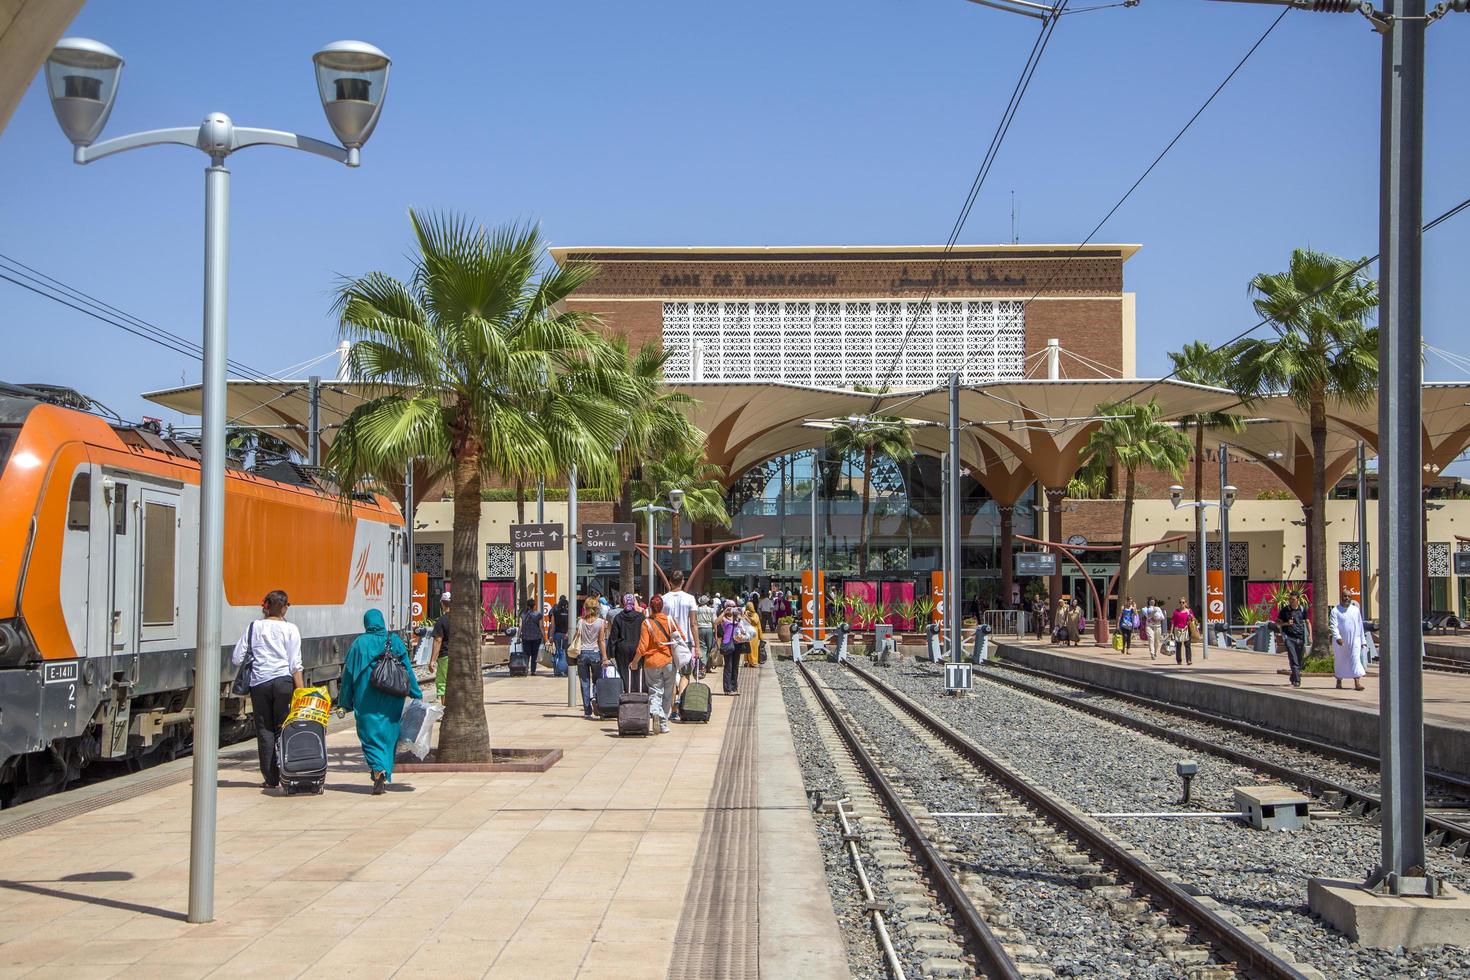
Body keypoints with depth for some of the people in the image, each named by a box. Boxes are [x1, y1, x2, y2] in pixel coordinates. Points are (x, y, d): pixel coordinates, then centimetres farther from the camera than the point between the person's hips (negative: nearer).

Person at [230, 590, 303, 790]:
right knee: (284, 729, 6)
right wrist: (300, 690, -1)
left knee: (264, 730, 6)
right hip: (283, 681, -1)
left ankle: (270, 779, 5)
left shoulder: (253, 627, 6)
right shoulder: (290, 629, 1)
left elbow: (236, 659, 6)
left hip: (259, 682, 2)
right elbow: (295, 664, -4)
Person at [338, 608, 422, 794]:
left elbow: (349, 673, 1)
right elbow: (407, 668, 4)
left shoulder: (359, 643, -2)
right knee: (389, 735, 12)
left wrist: (345, 702, 8)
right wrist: (417, 695, 11)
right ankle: (385, 777, 14)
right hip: (392, 700, 2)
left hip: (366, 700, -2)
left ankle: (378, 769, -23)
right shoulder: (394, 641, 3)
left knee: (370, 734, 0)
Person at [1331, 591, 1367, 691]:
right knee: (1340, 661, 8)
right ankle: (1339, 681, 27)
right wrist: (1337, 637, -29)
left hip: (1354, 640, 2)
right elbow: (1334, 626, -12)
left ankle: (1357, 683, -19)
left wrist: (1362, 640, 14)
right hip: (1340, 641, -2)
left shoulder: (1356, 610, 10)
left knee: (1356, 659, -11)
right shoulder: (1335, 611, -2)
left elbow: (1360, 626, 16)